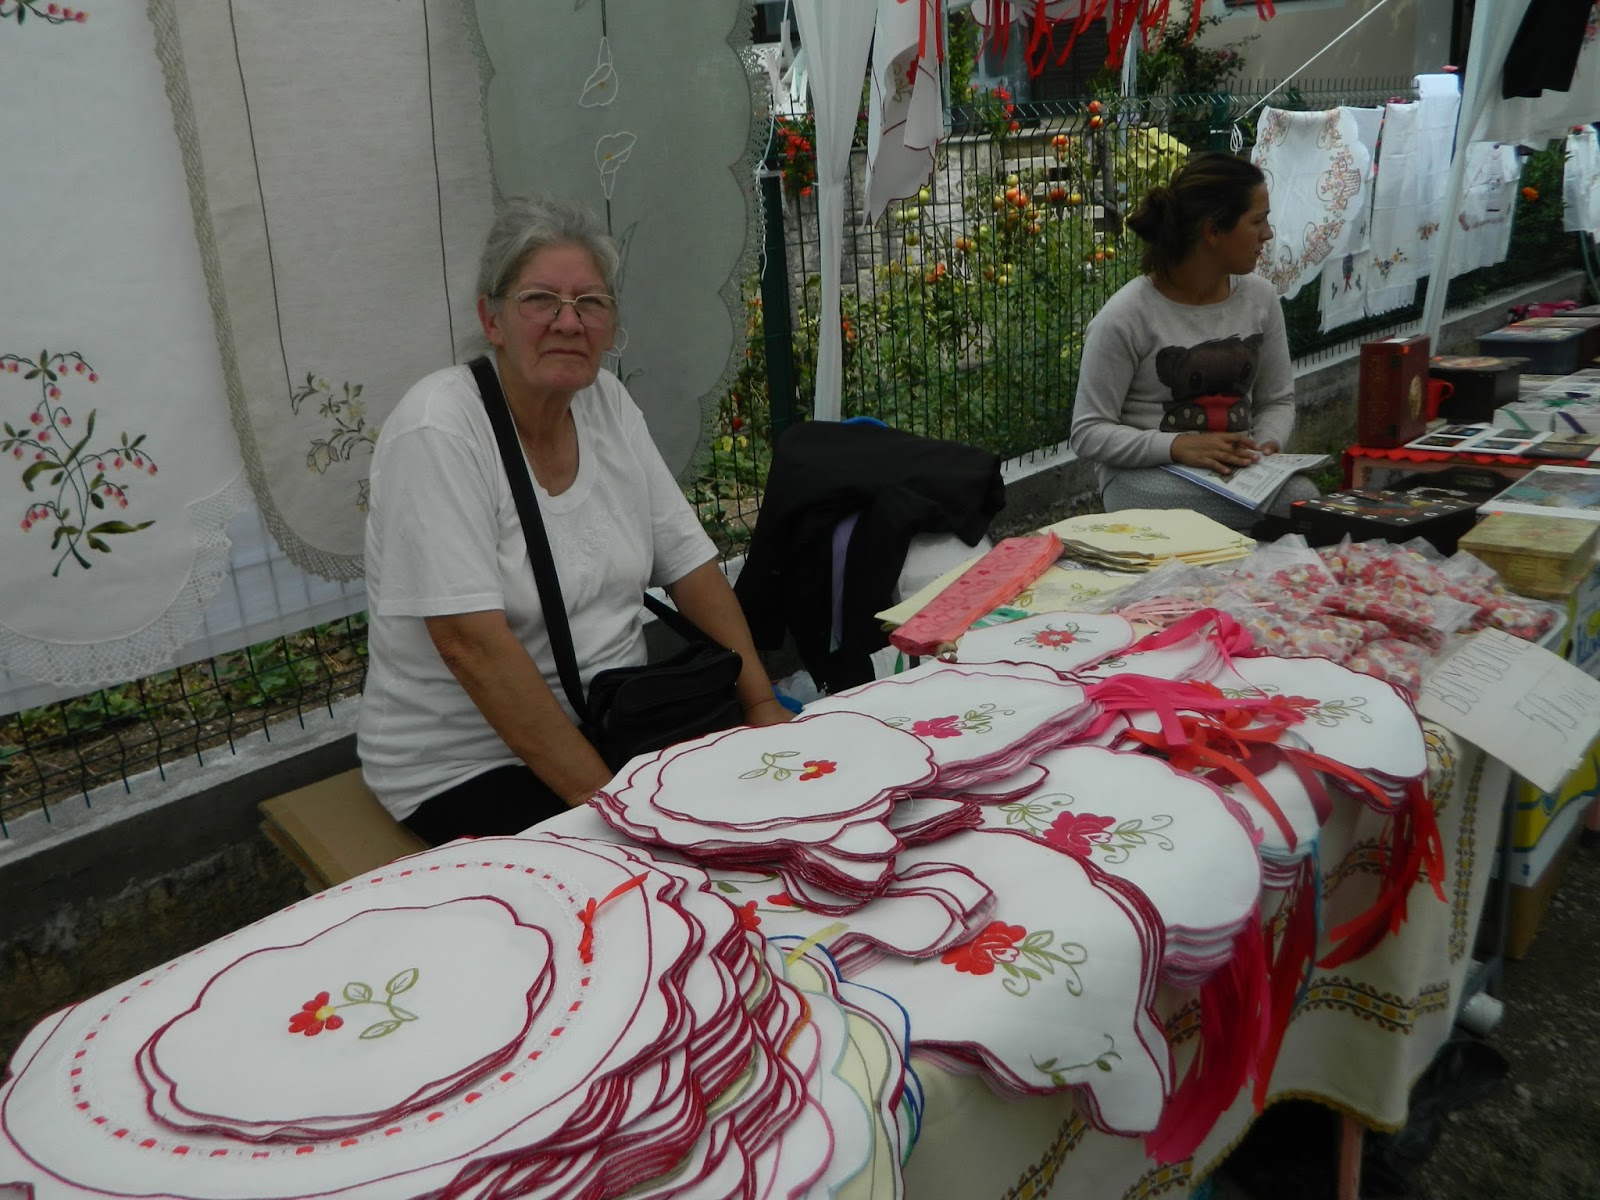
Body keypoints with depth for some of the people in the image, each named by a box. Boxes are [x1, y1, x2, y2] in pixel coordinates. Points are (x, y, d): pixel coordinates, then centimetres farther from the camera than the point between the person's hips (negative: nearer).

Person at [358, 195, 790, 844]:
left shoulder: (608, 403, 2)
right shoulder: (437, 431, -18)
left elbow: (691, 565, 4)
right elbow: (473, 645, -25)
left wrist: (762, 703, -8)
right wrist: (604, 798, -26)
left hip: (615, 722, 7)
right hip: (467, 768, -6)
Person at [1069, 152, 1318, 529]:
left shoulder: (1260, 297, 5)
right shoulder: (1127, 315, -12)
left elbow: (1278, 400, 15)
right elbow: (1089, 433, -12)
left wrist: (1266, 445, -8)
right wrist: (1178, 447, -26)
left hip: (1239, 470, 6)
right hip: (1146, 476, -6)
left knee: (1305, 497, -27)